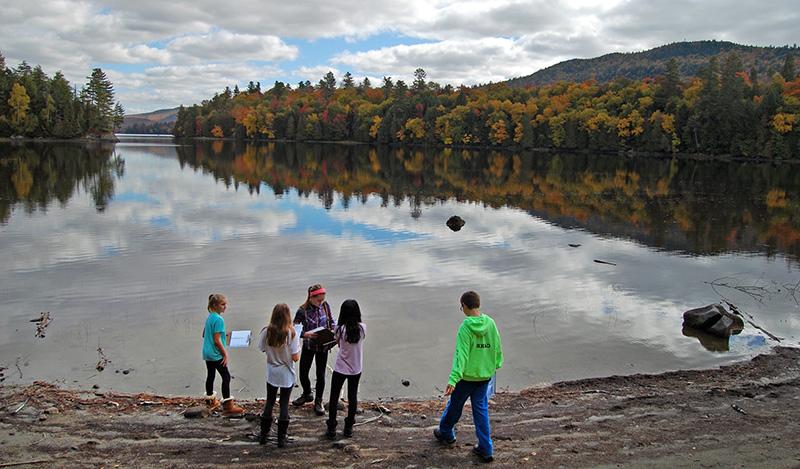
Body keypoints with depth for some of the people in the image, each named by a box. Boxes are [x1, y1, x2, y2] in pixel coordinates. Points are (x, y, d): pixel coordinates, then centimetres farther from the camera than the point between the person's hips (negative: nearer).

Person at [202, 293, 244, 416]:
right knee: (226, 377, -5)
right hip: (216, 354, -9)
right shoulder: (219, 319, -20)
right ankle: (227, 406, -5)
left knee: (210, 375, 19)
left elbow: (204, 335, 19)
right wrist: (225, 354, -14)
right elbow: (217, 340, -21)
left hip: (207, 353, 9)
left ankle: (210, 401, 33)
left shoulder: (209, 317, 8)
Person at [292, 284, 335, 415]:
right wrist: (305, 334, -32)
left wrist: (334, 330, -12)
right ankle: (307, 394, 38)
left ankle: (318, 401, 26)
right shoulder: (303, 310, -17)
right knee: (303, 373, 9)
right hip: (308, 346, -1)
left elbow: (331, 321, 7)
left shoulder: (325, 306, -8)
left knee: (320, 375, 8)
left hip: (323, 346, 1)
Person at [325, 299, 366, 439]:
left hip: (341, 369, -2)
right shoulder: (363, 328, -12)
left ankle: (331, 429, 16)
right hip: (356, 369, 3)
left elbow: (339, 344, -2)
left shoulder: (340, 329, -18)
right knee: (352, 397, 16)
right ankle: (348, 428, 23)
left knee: (334, 398, 12)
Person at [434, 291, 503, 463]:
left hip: (467, 376, -5)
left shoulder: (466, 327, -20)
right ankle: (486, 449, 13)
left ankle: (446, 433, 40)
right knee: (481, 409, 13)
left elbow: (461, 355, -26)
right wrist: (496, 364, 25)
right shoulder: (490, 323, -4)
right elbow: (497, 348, 7)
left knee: (455, 405, 17)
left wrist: (453, 380, -29)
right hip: (485, 375, 5)